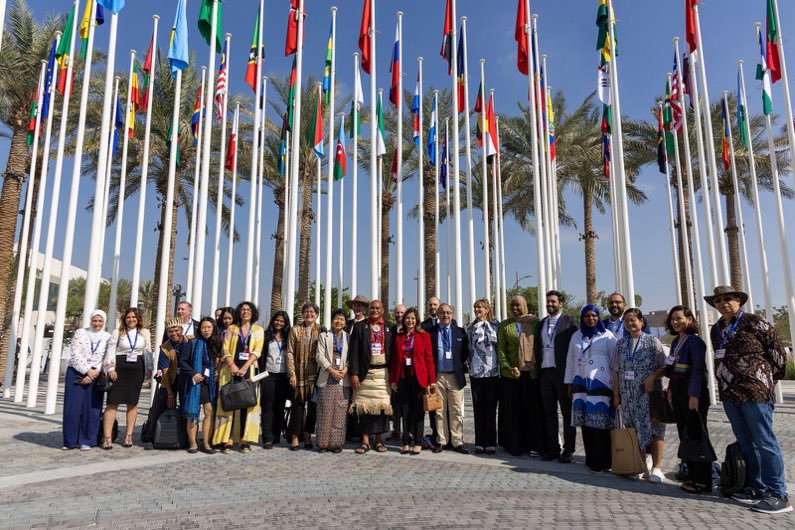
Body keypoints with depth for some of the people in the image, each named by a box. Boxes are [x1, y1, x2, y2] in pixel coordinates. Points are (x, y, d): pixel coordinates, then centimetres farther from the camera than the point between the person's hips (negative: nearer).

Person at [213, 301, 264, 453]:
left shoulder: (258, 330, 10)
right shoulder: (231, 329, 13)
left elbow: (256, 351, -1)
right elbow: (225, 349, 4)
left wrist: (244, 367, -14)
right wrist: (232, 365, -13)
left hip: (248, 370, 0)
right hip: (231, 370, 1)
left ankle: (245, 440, -1)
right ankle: (228, 440, -4)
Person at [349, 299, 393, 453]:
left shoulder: (389, 328, 10)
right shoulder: (359, 327, 6)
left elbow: (392, 352, 9)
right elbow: (354, 352, 1)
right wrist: (354, 374, -7)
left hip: (383, 372, 1)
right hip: (365, 373, -1)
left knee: (382, 405, 1)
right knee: (364, 406, -2)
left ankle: (379, 440, 13)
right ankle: (365, 441, 6)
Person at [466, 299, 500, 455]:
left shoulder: (495, 325, 2)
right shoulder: (471, 328, 13)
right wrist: (470, 365, 12)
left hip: (492, 372, -3)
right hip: (476, 373, 3)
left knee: (491, 409, 1)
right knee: (478, 409, 5)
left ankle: (491, 443, 8)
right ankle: (480, 443, 12)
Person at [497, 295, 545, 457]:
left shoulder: (534, 322, 6)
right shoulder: (505, 325, 8)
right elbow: (500, 348, 5)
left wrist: (539, 365, -4)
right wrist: (507, 367, -7)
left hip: (531, 372, -1)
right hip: (511, 373, 1)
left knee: (533, 409, 1)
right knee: (513, 410, 4)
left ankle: (535, 445, 10)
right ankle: (515, 445, 13)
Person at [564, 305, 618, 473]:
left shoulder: (607, 336, 3)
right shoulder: (576, 336, 15)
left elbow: (615, 361, 2)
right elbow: (570, 360, 16)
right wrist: (570, 383, 13)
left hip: (600, 383, -4)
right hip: (581, 383, 4)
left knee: (600, 421, -7)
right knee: (585, 422, 3)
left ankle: (601, 462, 2)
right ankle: (590, 459, 12)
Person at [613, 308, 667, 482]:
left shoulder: (652, 341, 1)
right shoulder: (620, 344, 11)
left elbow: (664, 367, 0)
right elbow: (617, 371, 13)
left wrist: (652, 378, -18)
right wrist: (616, 394, 9)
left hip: (650, 393, -3)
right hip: (628, 395, 4)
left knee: (654, 428, -5)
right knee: (634, 430, 6)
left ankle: (656, 468, 2)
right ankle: (643, 465, 18)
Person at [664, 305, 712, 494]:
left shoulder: (695, 341, -12)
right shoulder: (675, 342, 14)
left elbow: (698, 370, -17)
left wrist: (694, 395, -21)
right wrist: (671, 390, 13)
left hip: (692, 391, -8)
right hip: (678, 391, 9)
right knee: (684, 436, 11)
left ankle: (703, 481, 5)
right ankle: (692, 476, 20)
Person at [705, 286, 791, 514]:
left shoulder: (754, 323, -7)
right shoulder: (716, 330, 14)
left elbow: (778, 351, -2)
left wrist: (769, 378, 5)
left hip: (755, 392, -7)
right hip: (729, 394, 7)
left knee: (764, 442, -4)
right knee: (745, 443, 13)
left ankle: (778, 496, 2)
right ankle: (757, 488, 23)